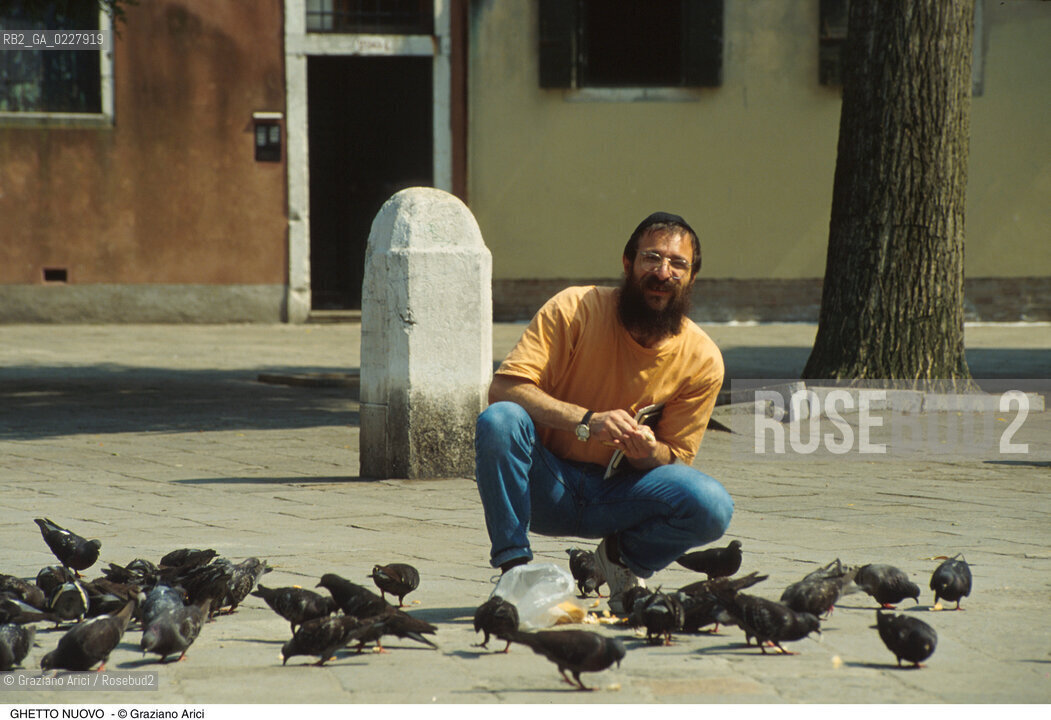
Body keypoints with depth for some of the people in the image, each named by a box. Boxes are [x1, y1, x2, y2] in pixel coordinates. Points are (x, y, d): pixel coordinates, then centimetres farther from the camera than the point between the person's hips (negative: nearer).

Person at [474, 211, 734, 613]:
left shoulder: (703, 361, -7)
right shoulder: (574, 309, -13)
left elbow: (675, 459, 0)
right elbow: (503, 387, -21)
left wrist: (649, 453, -26)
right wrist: (586, 421, -34)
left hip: (619, 493, 2)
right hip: (547, 487, -2)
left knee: (712, 507, -26)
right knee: (498, 420, -32)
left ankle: (624, 558, 5)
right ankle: (514, 567, -18)